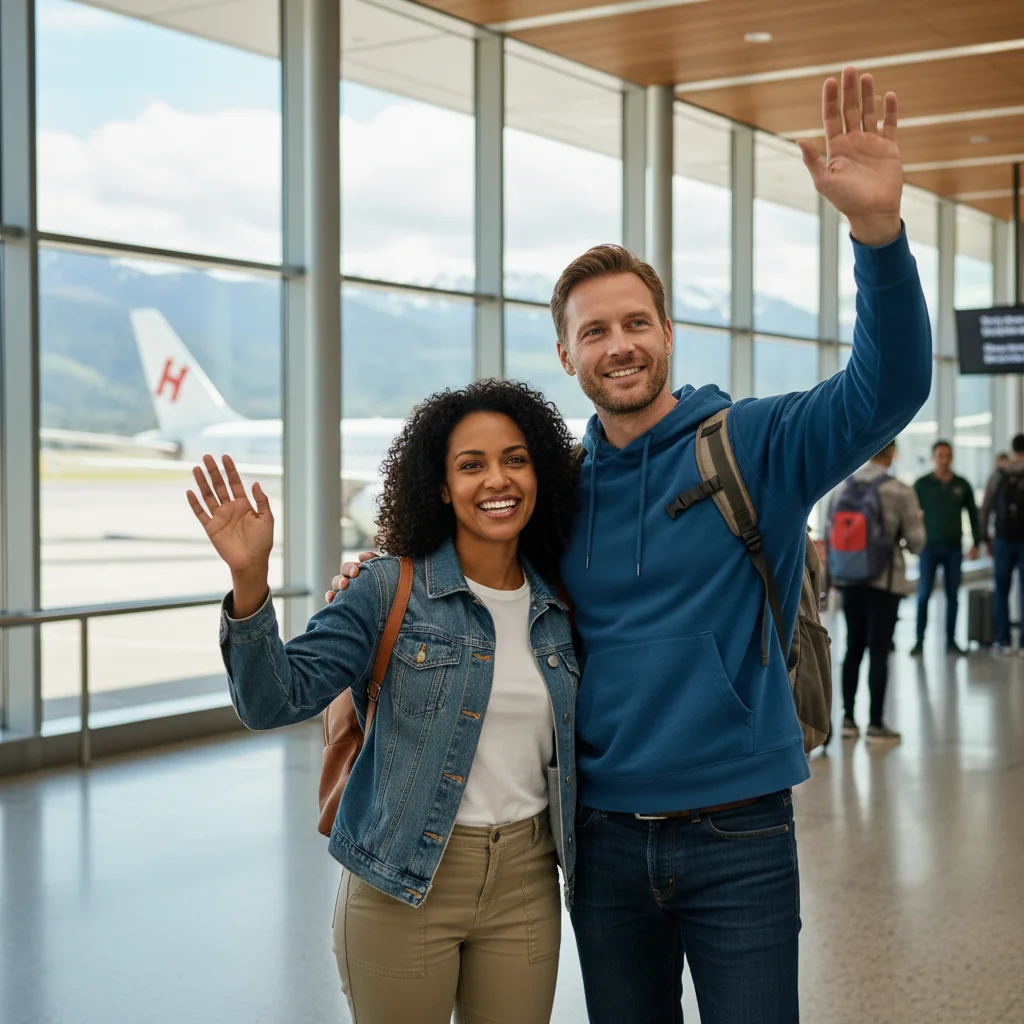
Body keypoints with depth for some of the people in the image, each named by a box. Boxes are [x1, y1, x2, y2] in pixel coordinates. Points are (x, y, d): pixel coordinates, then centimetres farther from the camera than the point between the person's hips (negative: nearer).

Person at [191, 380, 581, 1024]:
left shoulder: (560, 608, 3)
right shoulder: (393, 591, -9)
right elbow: (276, 700, -18)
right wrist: (249, 578, -30)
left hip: (526, 886, 4)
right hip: (404, 889, -3)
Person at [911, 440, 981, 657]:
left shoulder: (962, 485, 5)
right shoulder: (922, 485, 0)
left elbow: (973, 515, 11)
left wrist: (976, 543, 5)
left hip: (954, 548, 2)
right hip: (929, 547, -2)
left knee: (953, 595, 5)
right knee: (923, 594, -4)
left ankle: (951, 641, 12)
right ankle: (920, 640, 2)